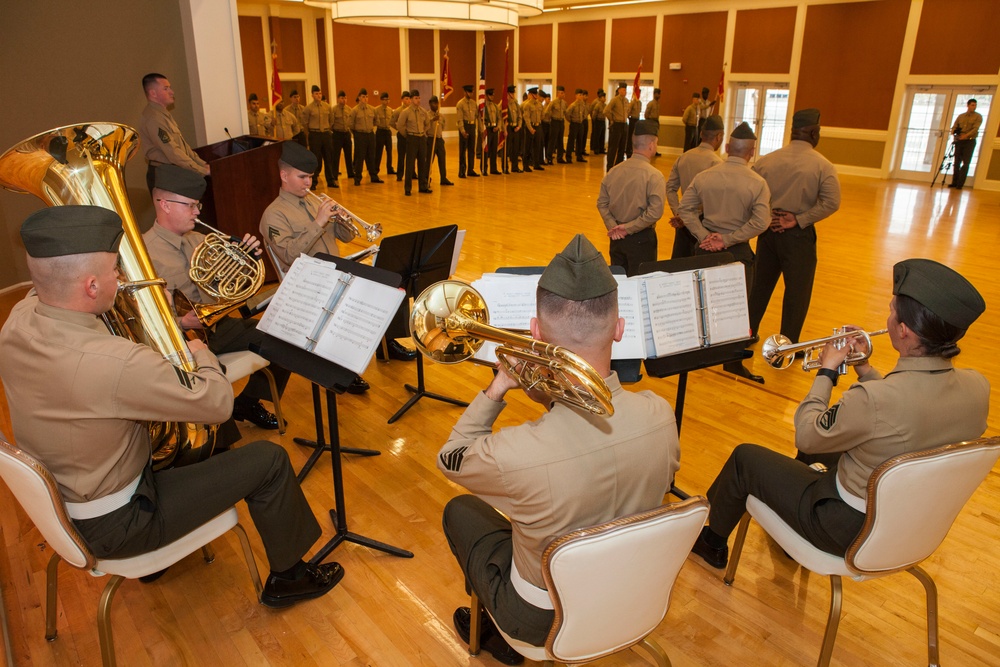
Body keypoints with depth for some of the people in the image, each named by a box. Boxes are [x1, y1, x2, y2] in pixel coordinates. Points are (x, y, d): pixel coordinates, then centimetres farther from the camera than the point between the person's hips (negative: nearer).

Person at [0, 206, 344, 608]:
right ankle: (287, 576, 19)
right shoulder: (115, 362, -38)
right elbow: (219, 403, -25)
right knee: (267, 460, -5)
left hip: (53, 500, 9)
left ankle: (157, 557, 46)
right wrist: (201, 354, -5)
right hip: (110, 526, -8)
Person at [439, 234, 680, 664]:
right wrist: (559, 402, -6)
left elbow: (449, 461, -14)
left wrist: (497, 389, -8)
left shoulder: (513, 454, -38)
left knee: (459, 510, 20)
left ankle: (498, 632, 42)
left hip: (546, 622, -4)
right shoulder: (660, 415, -25)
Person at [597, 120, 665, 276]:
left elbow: (602, 203, 2)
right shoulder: (654, 175, -15)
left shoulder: (614, 171, 0)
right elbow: (655, 212, -22)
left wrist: (613, 226, -3)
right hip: (641, 239, -5)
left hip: (617, 237, 5)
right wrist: (629, 228, -15)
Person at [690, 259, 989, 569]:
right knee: (818, 450, 29)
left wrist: (826, 372, -7)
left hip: (852, 532, -7)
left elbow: (806, 436, -18)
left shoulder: (874, 399, -37)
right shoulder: (977, 387, -14)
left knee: (745, 457, 10)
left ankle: (713, 542, 35)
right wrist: (866, 371, 6)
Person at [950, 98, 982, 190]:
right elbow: (954, 126, 8)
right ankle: (955, 182, 10)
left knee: (965, 163, -6)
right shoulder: (961, 116, 13)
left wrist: (966, 135, -28)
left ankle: (960, 184, -6)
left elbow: (975, 129, -12)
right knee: (957, 162, 4)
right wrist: (953, 132, -16)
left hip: (970, 142, -4)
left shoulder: (978, 117, 1)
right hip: (959, 141, 4)